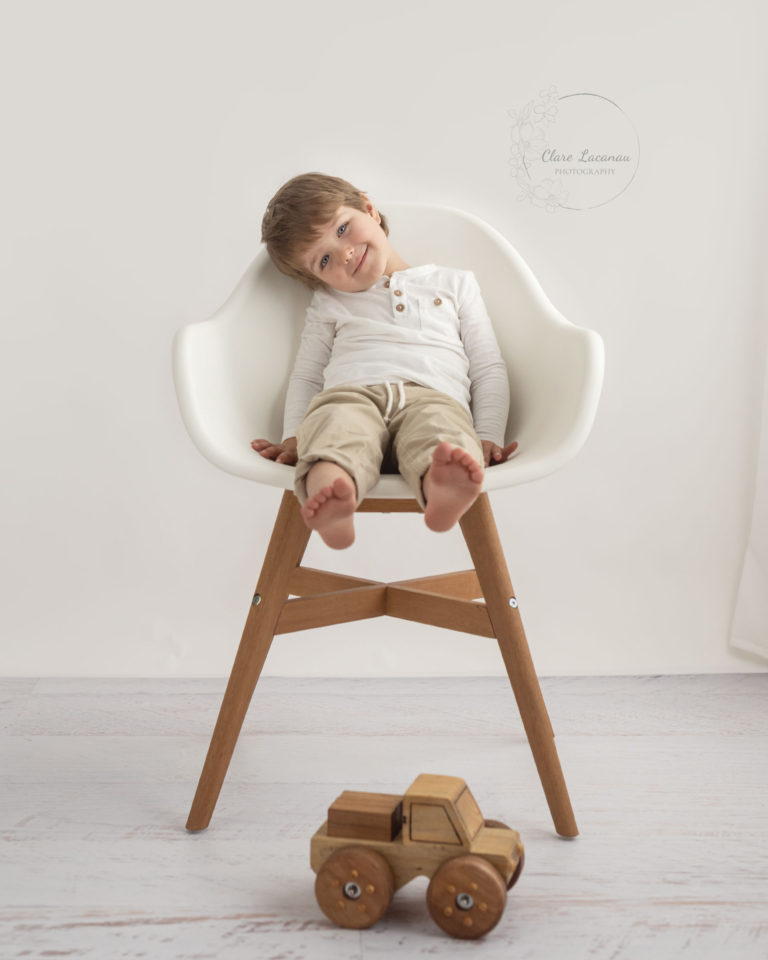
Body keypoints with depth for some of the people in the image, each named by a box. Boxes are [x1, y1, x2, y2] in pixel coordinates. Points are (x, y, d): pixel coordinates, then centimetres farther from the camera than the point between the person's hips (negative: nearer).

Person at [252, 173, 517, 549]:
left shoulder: (454, 283, 29)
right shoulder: (328, 303, 32)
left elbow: (489, 369, 23)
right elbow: (306, 376, 27)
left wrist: (488, 437, 7)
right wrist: (294, 437, 7)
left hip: (433, 396, 0)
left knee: (439, 429, -39)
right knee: (336, 425, -39)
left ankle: (442, 484, -72)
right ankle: (331, 501, -69)